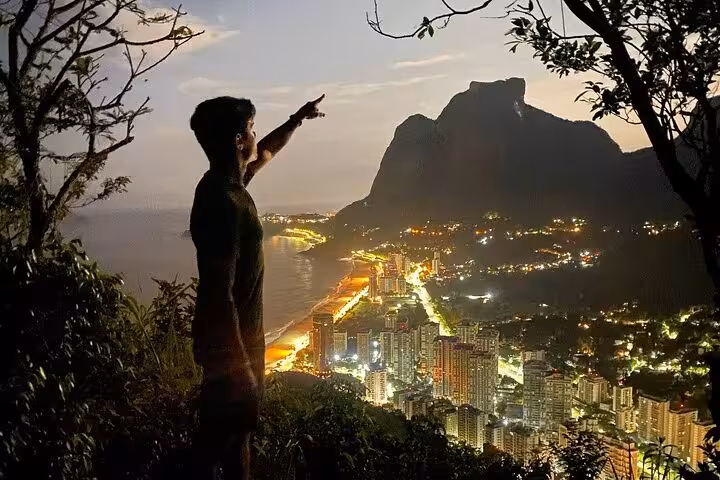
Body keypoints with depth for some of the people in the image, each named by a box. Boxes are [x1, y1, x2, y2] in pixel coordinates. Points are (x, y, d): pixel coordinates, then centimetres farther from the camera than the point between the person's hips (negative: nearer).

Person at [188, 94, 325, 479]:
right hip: (230, 340, -10)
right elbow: (219, 294, -28)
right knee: (219, 437, 9)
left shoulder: (225, 182, 2)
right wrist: (238, 363, -24)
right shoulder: (223, 202, -28)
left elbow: (264, 153, 26)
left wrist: (297, 119, 34)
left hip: (237, 333, 10)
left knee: (235, 429, 25)